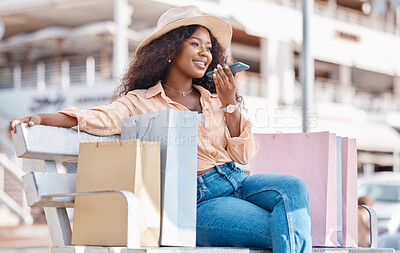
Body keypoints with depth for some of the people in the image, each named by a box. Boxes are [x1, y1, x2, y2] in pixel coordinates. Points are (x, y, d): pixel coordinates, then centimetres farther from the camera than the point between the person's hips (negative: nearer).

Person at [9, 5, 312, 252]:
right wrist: (41, 118, -21)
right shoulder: (141, 102, 8)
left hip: (235, 181, 5)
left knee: (292, 188, -27)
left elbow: (243, 155, 14)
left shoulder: (214, 100, 21)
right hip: (197, 200, -5)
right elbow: (98, 118, -6)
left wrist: (230, 104, 2)